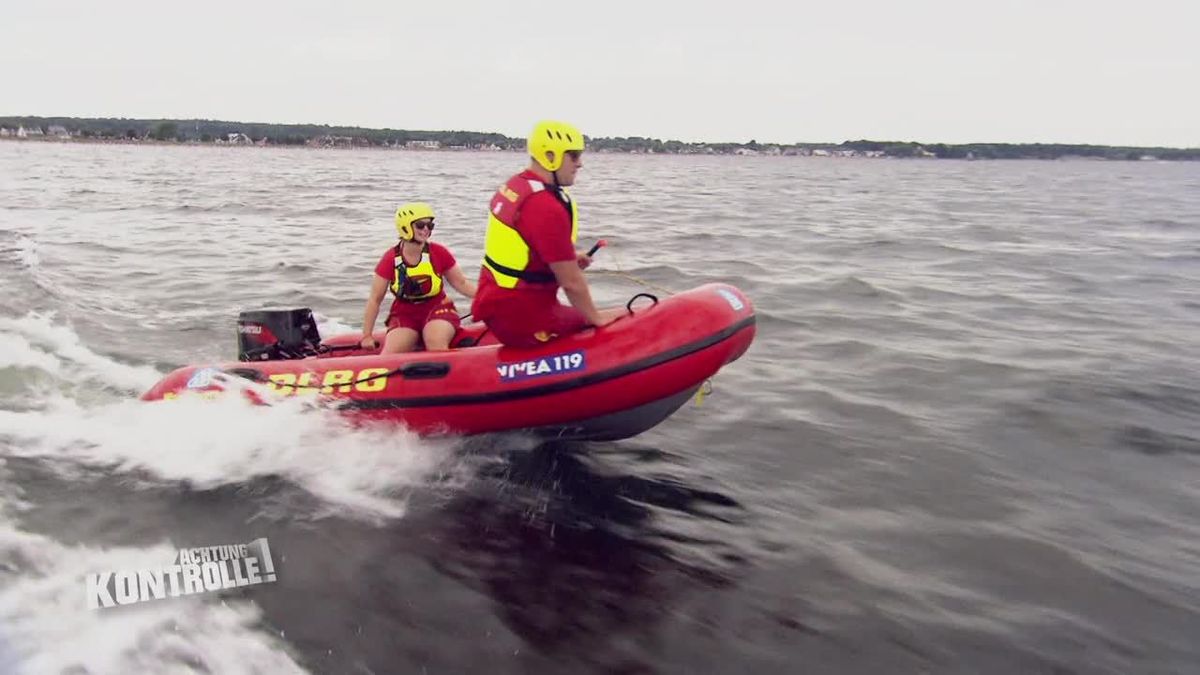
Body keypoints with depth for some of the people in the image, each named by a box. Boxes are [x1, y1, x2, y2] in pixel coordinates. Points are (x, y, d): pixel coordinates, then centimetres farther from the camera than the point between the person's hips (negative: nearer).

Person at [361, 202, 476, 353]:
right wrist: (367, 335, -3)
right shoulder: (391, 259, -6)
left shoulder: (439, 253, -5)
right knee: (390, 354, -20)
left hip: (437, 309, -1)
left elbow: (461, 283, 4)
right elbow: (375, 299, -2)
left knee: (437, 345, -31)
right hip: (404, 314, 1)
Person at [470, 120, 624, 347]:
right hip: (522, 321, -10)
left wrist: (567, 258, 12)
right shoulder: (548, 209, -24)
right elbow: (571, 282, -20)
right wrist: (596, 318, -6)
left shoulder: (512, 186, 6)